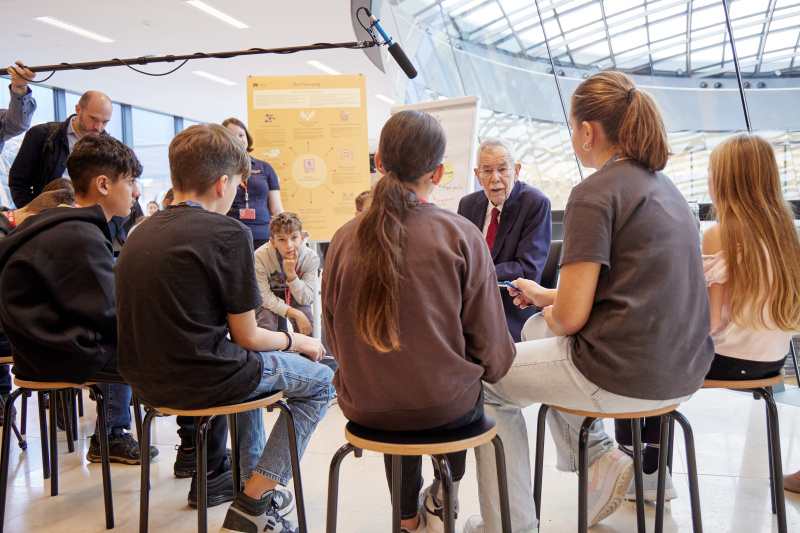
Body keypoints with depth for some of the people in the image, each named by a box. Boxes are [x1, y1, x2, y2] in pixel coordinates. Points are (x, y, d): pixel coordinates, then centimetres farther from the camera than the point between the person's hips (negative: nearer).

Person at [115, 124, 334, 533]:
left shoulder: (141, 233, 7)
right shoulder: (227, 233, -14)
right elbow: (247, 337, -11)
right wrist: (296, 340, 9)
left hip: (146, 382, 8)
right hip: (199, 380, -8)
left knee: (246, 365, 35)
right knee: (320, 380, 11)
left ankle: (252, 477, 39)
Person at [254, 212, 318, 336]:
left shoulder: (311, 257, -25)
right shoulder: (260, 257, -30)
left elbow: (305, 299, -24)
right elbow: (264, 296, -24)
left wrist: (291, 273, -41)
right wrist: (295, 313, -34)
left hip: (296, 297, 1)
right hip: (269, 299, -1)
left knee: (306, 314, -26)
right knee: (267, 319, -29)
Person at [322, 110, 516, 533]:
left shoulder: (345, 237, -7)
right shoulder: (460, 234, -14)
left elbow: (333, 336, 2)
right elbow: (490, 343, -9)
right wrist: (489, 371, 14)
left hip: (364, 407, 3)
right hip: (444, 408, -2)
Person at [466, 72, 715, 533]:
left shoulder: (596, 192, -15)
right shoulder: (664, 185, 12)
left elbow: (571, 317, -19)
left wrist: (550, 313, 5)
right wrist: (545, 296, 24)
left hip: (625, 375, -9)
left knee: (488, 379, 12)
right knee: (536, 329, 28)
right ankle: (598, 456, 20)